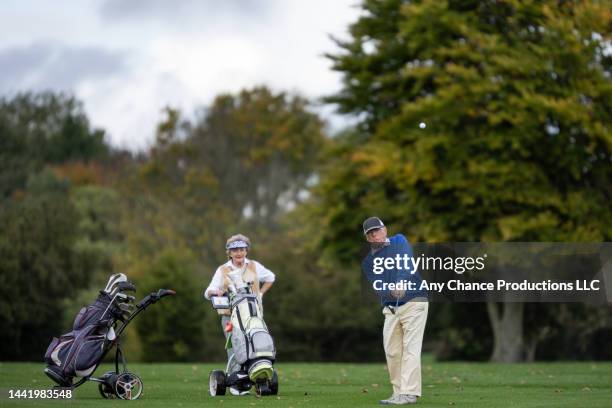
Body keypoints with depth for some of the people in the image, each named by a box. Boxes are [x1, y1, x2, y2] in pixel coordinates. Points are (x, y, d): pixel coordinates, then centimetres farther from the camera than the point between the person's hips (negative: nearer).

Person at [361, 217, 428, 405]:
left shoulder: (399, 241, 2)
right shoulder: (368, 261, 11)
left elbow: (406, 263, -18)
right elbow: (378, 287, -3)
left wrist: (401, 283, -37)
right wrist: (390, 291, -27)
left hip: (413, 303, -5)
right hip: (390, 308, 5)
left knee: (410, 348, -11)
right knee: (391, 351, 1)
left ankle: (409, 393, -16)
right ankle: (398, 392, 8)